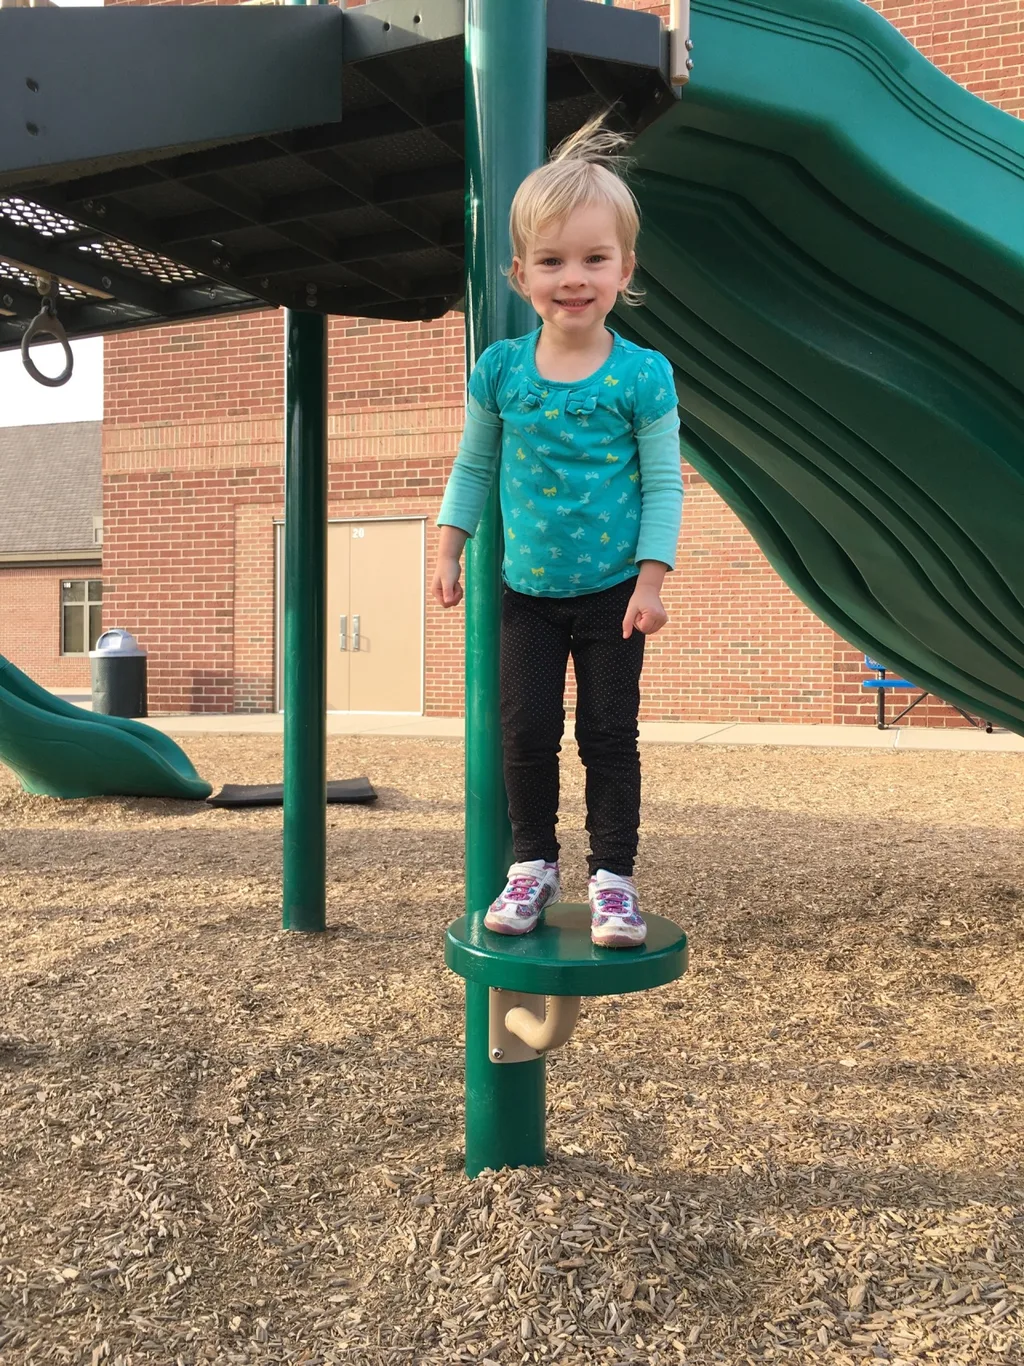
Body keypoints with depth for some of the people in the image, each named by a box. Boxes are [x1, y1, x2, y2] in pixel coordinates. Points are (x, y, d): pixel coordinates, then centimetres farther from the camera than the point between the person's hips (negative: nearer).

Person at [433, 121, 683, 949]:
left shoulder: (643, 376, -10)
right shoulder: (500, 369, -3)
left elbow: (663, 484, -7)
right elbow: (474, 465, 8)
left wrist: (652, 580, -11)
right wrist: (450, 550, 4)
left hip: (613, 593, -2)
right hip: (528, 592, 2)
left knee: (609, 735, 3)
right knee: (526, 732, 6)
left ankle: (614, 876, 15)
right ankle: (534, 863, 23)